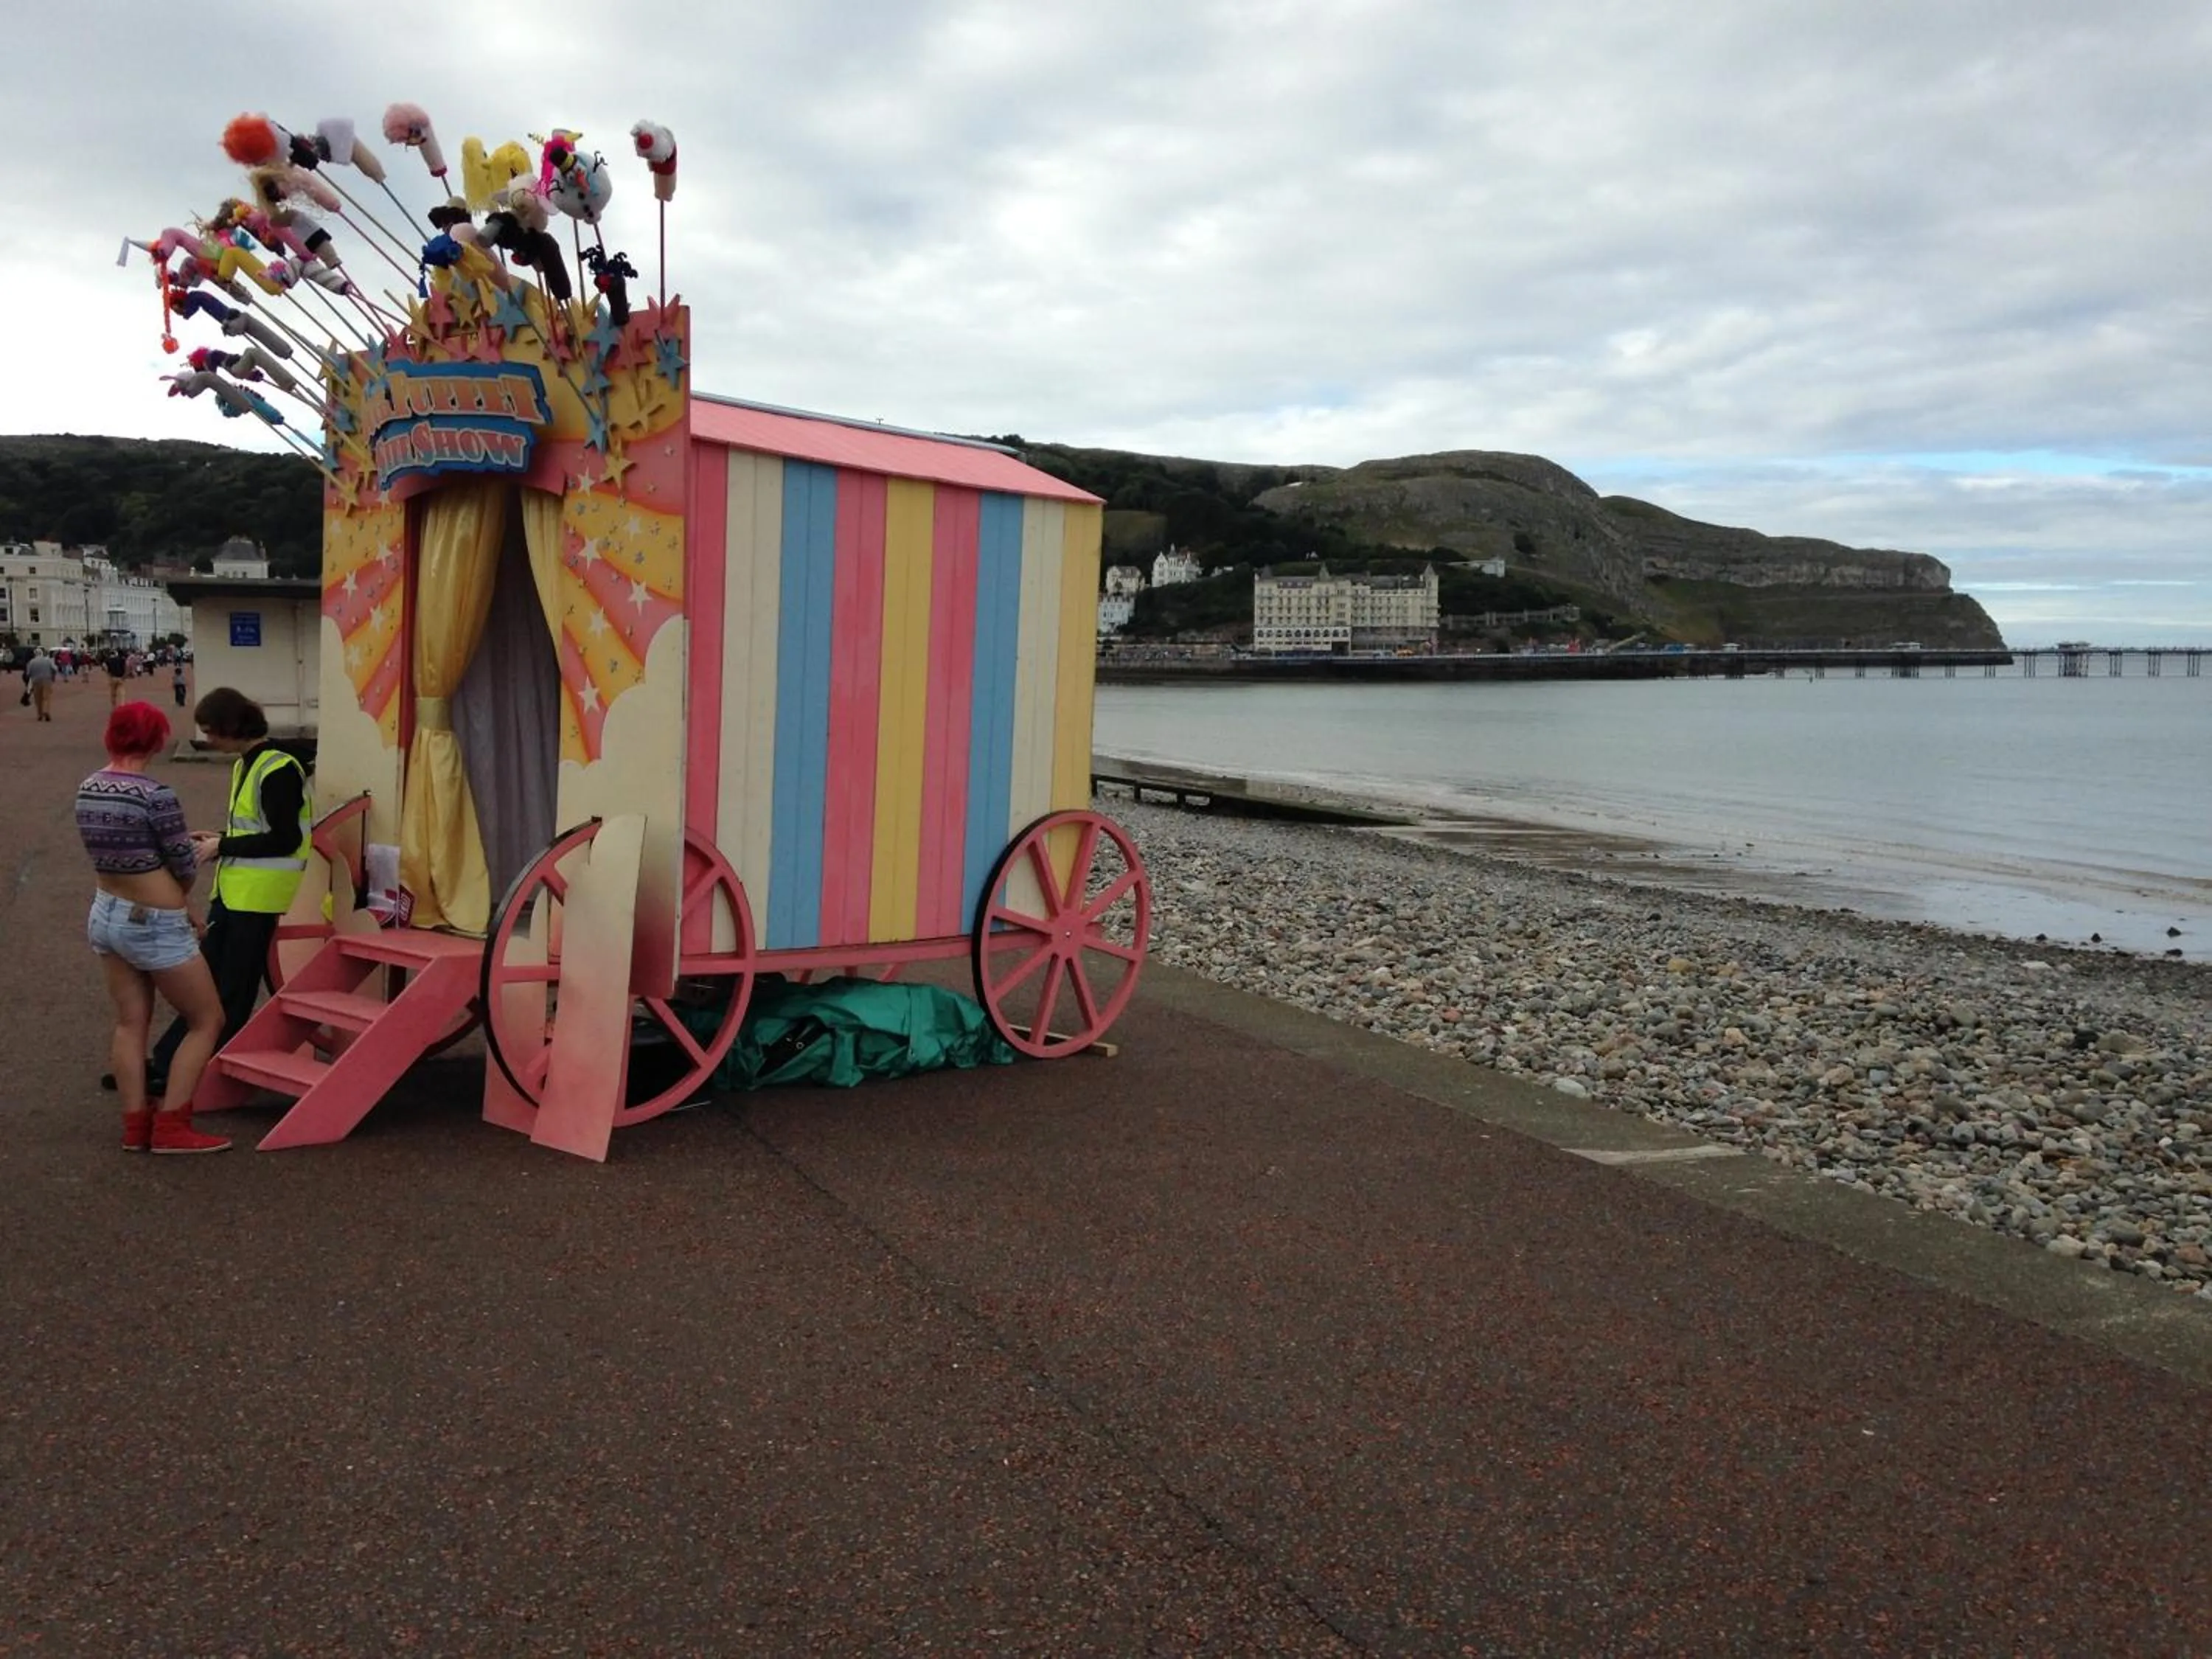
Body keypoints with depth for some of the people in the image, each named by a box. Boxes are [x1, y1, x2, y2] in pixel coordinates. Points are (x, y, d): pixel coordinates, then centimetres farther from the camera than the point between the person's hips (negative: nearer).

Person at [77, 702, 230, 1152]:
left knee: (130, 1022, 16)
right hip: (154, 926, -8)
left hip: (106, 915, 8)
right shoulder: (154, 795, -23)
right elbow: (185, 867, -14)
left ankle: (135, 1125, 19)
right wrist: (201, 853, 10)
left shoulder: (87, 789, 0)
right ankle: (170, 1127, 5)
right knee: (207, 1020, 6)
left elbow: (117, 852, 6)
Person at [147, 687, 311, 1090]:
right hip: (232, 887, 9)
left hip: (259, 895, -9)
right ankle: (167, 1062, 19)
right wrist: (216, 840, 4)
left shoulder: (278, 770, -17)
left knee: (233, 989, 3)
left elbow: (285, 840, -19)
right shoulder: (243, 766, 12)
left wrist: (222, 847, -12)